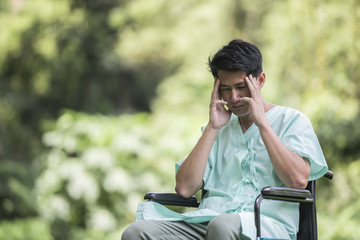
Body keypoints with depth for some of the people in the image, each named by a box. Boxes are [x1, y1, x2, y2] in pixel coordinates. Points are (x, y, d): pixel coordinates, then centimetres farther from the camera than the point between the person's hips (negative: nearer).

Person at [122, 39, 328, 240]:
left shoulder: (292, 120, 12)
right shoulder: (221, 129, 25)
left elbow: (298, 180, -9)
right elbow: (185, 188, 11)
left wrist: (261, 122, -3)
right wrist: (213, 128, 8)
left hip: (267, 223, -4)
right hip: (208, 219, 5)